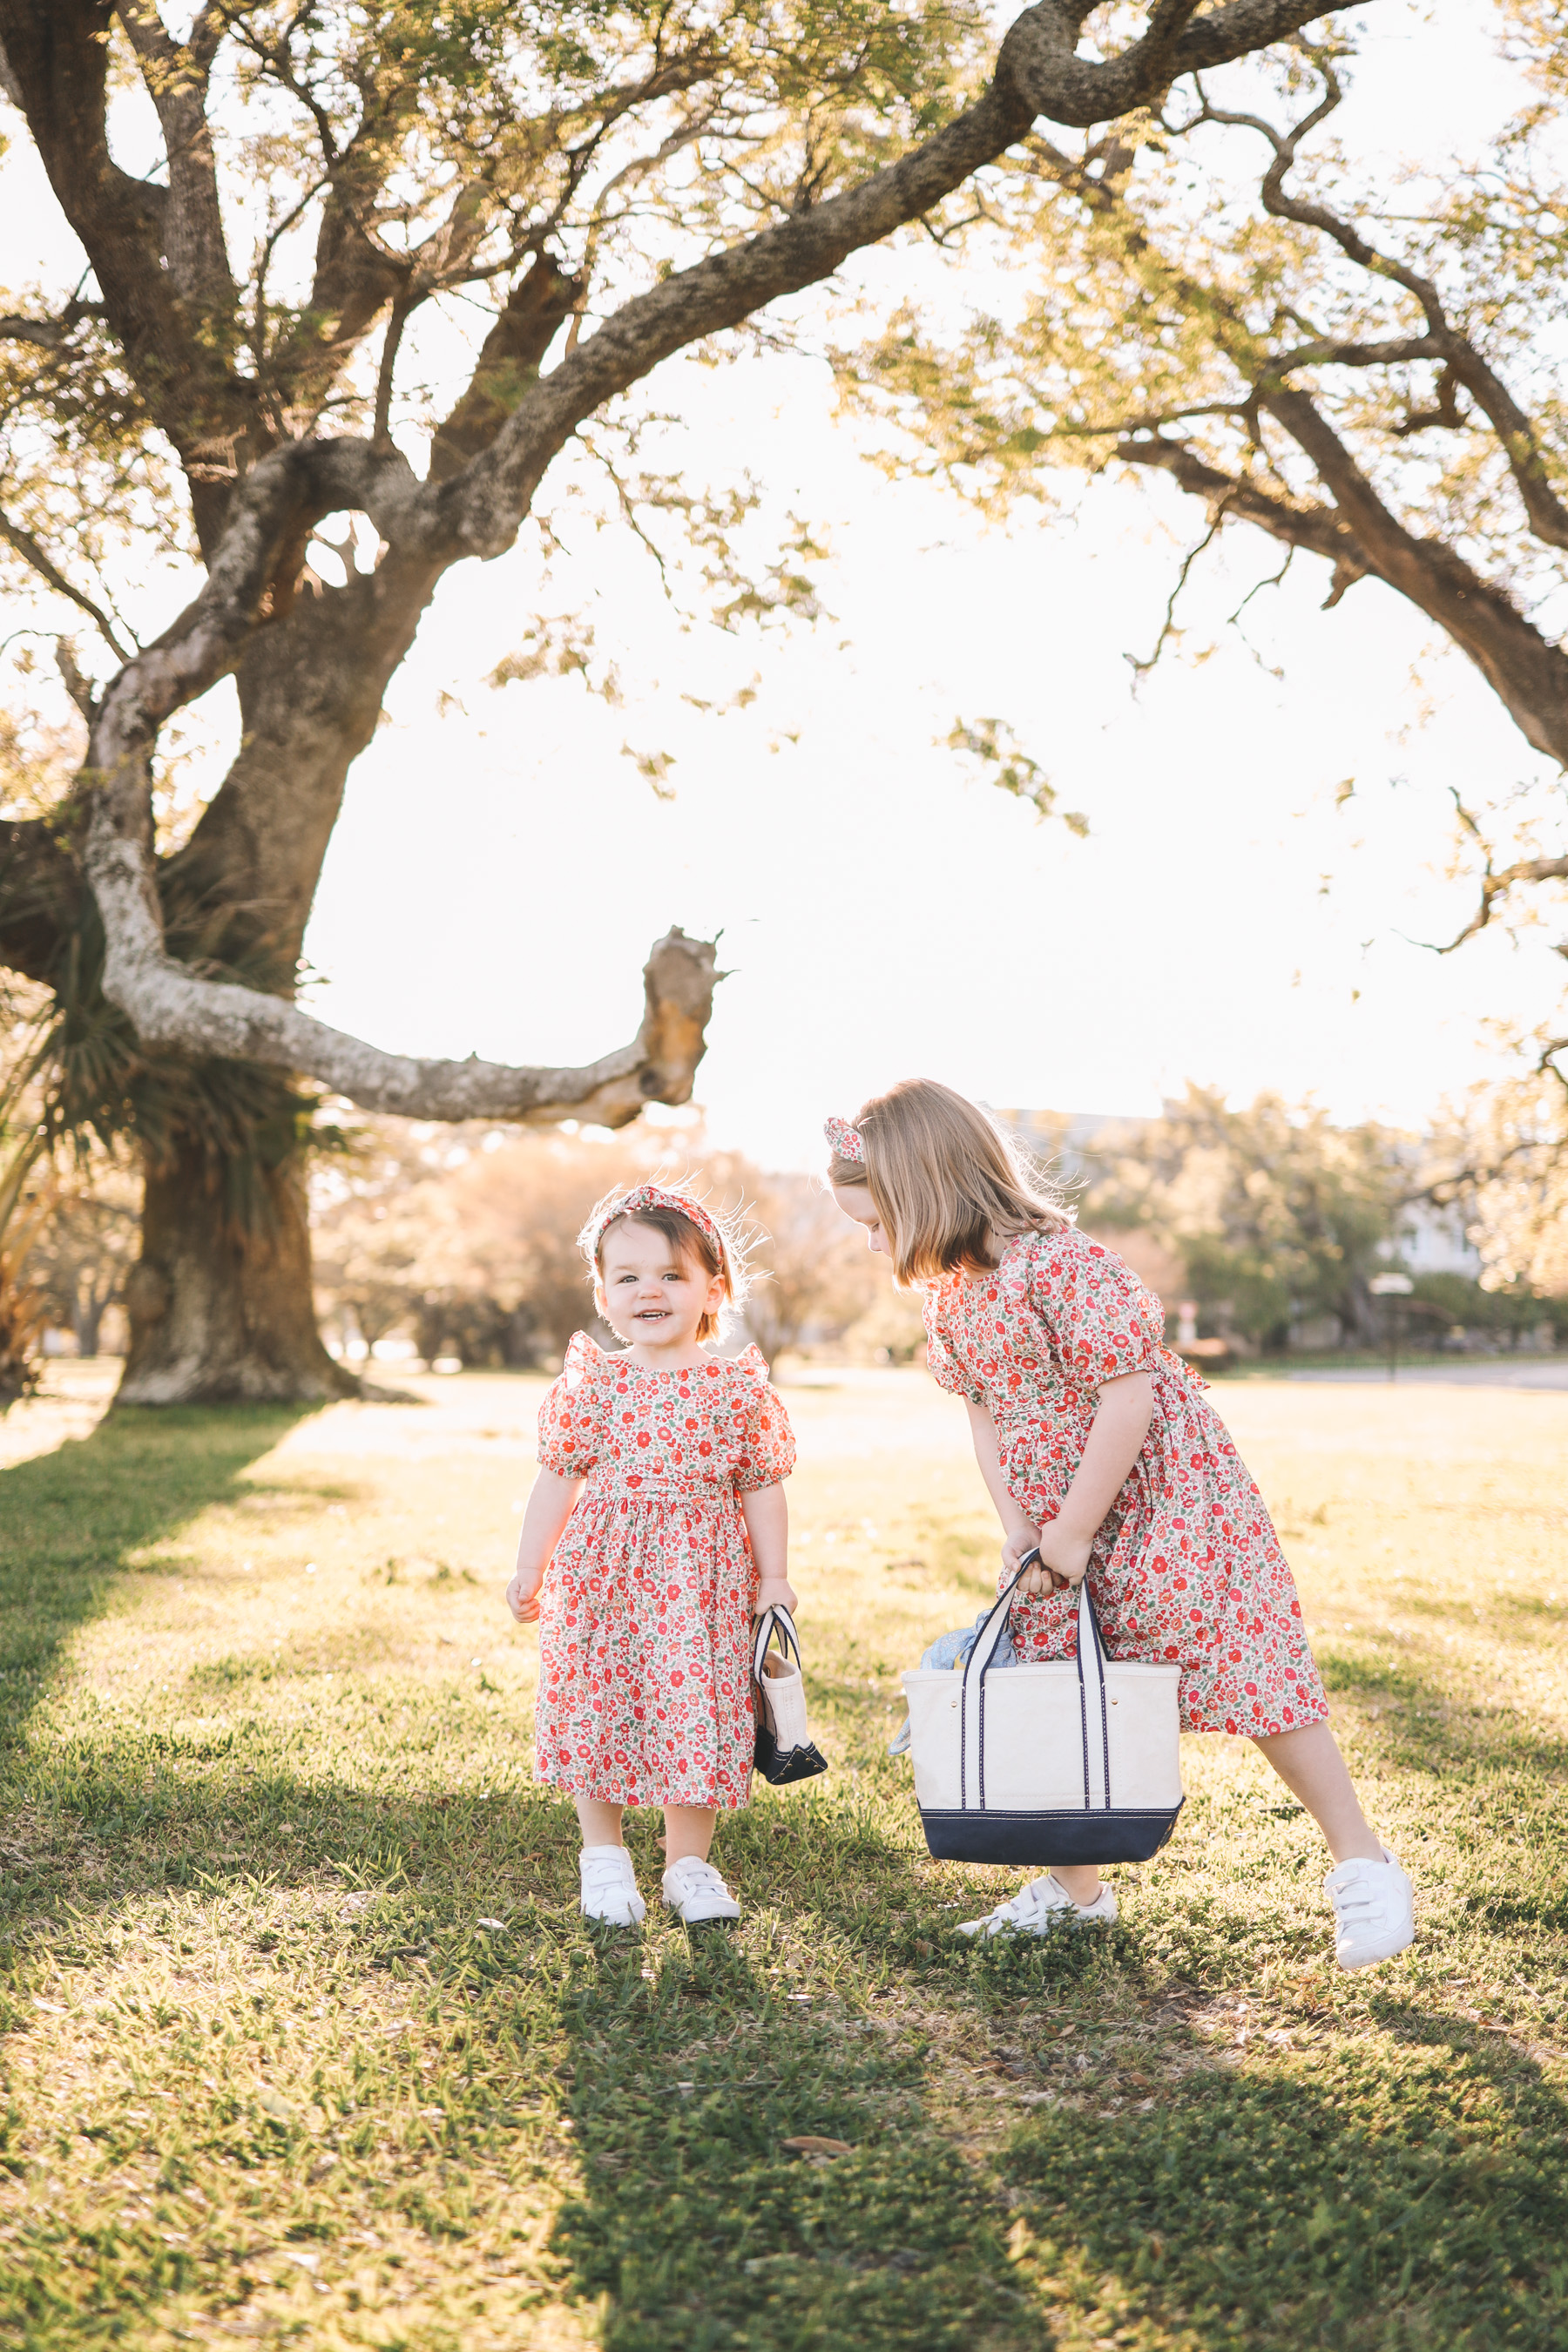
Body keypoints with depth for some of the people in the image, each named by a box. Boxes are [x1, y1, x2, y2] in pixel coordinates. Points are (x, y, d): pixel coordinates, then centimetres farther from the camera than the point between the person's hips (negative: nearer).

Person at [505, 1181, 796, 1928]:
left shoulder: (738, 1389, 0)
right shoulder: (591, 1385, 0)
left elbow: (763, 1489, 4)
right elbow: (557, 1478, 6)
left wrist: (774, 1578, 2)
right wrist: (530, 1568, 6)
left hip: (701, 1582, 0)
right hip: (601, 1576, 1)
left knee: (697, 1717, 2)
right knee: (595, 1709, 5)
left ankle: (689, 1864, 19)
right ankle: (604, 1856, 23)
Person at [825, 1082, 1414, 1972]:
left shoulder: (1062, 1263, -26)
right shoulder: (949, 1294, 2)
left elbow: (1127, 1397, -26)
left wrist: (1073, 1533, -20)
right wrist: (1018, 1530, -4)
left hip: (1162, 1493, -8)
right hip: (1056, 1521, 8)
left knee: (1245, 1668, -6)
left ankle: (1365, 1867, 8)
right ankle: (1074, 1888, 22)